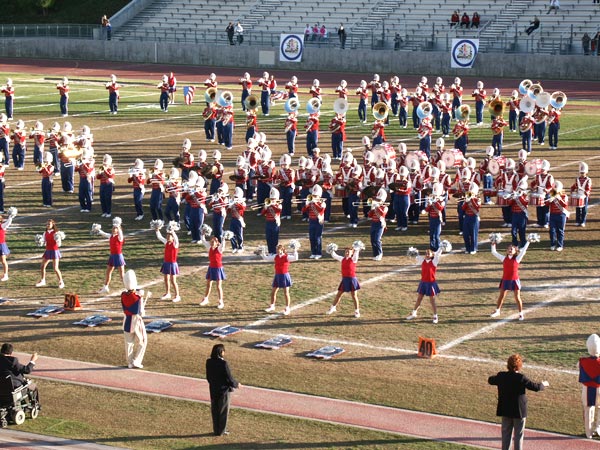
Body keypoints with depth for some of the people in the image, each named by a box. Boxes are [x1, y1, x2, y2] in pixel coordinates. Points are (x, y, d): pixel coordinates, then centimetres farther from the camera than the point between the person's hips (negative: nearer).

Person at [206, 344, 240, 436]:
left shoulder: (209, 362, -5)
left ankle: (216, 430, 25)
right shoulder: (223, 364, -24)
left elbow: (208, 377, 4)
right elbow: (229, 377, -17)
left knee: (215, 411, 16)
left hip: (213, 390, 6)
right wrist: (236, 384, 1)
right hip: (223, 390, -6)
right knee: (223, 411, 9)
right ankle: (221, 431, 16)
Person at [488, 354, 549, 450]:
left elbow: (490, 380, 15)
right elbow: (536, 387, -15)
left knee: (506, 433, 14)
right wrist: (543, 384, 7)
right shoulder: (521, 378, -20)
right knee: (519, 435, 7)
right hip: (519, 411, -4)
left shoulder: (501, 376, -5)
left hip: (505, 410, 4)